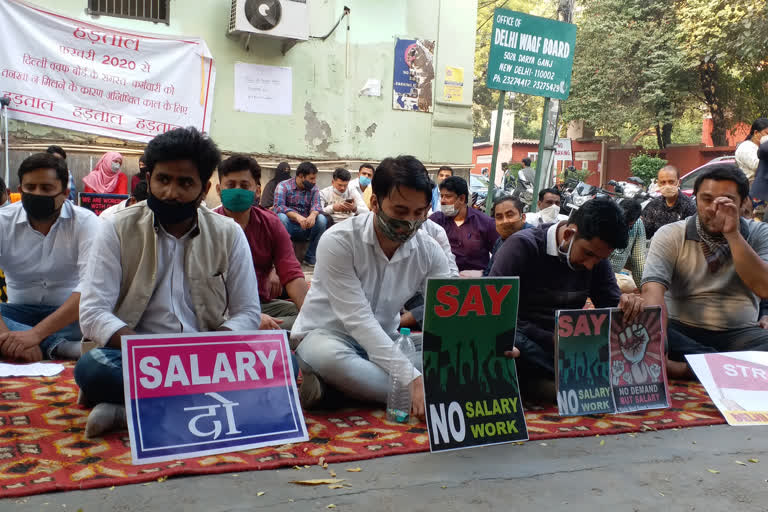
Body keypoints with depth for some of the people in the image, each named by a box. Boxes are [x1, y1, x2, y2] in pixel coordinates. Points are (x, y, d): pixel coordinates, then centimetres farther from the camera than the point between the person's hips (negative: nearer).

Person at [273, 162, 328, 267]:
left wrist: (313, 215, -34)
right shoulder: (283, 186, -5)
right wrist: (297, 216, -36)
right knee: (281, 217, -33)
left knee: (322, 219, -23)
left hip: (305, 228, 3)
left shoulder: (314, 189, 9)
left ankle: (310, 257, -15)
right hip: (288, 227, -3)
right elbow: (278, 207, -20)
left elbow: (316, 205, -8)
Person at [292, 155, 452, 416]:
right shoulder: (338, 241, -23)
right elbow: (358, 320, -28)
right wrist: (412, 378, -36)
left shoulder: (430, 251, -9)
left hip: (384, 341, 6)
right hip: (326, 336, -6)